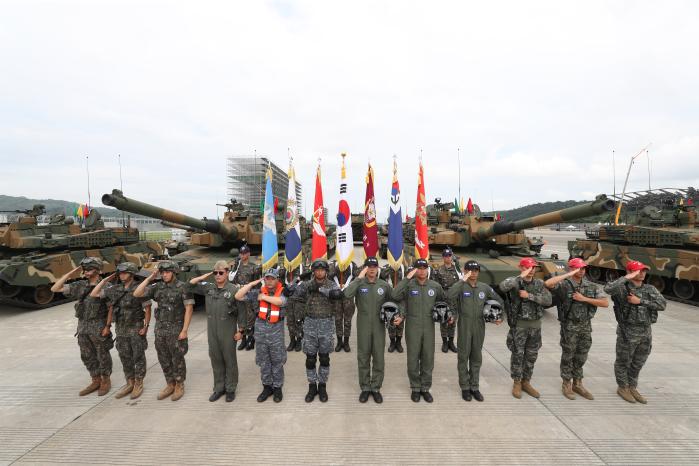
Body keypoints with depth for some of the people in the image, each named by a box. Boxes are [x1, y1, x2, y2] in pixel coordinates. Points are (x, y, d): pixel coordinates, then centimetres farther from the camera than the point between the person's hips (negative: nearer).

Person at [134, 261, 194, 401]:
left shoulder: (182, 287, -10)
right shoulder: (157, 287, 4)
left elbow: (189, 309, -12)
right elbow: (136, 294, -2)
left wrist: (184, 330, -15)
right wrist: (150, 278, -7)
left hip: (176, 330, -5)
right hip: (160, 330, 5)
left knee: (177, 359, 5)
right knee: (164, 360, 14)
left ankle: (179, 386, 21)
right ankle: (170, 385, 30)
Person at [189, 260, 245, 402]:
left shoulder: (234, 289, -10)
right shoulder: (208, 287, 4)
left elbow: (241, 312, -8)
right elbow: (191, 284, 9)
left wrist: (240, 331, -8)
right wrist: (207, 275, -3)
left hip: (228, 332, -4)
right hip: (212, 331, 4)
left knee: (230, 360, 8)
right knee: (216, 360, 14)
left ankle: (231, 389, 22)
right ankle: (219, 388, 29)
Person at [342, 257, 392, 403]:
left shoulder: (384, 285, 1)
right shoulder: (359, 283, -5)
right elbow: (347, 294, -24)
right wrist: (359, 278, -24)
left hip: (379, 326, 1)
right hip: (363, 326, -1)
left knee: (378, 358, 9)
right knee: (363, 358, 9)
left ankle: (376, 388, 25)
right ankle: (365, 388, 25)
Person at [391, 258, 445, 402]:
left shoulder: (435, 286, 1)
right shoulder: (409, 285, -7)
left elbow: (445, 301, 17)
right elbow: (394, 295, -24)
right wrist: (407, 278, -24)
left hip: (429, 327, 2)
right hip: (412, 327, -2)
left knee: (428, 359, 10)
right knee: (413, 359, 8)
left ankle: (425, 388, 27)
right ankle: (415, 388, 25)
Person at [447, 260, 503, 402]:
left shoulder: (485, 287, 3)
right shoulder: (461, 286, -9)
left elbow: (499, 301, 16)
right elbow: (449, 296, -30)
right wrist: (463, 280, -29)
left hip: (479, 326, 4)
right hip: (464, 325, -3)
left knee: (477, 358, 13)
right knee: (463, 357, 6)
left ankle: (475, 387, 26)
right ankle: (465, 387, 20)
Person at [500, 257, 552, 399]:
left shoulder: (539, 283, 3)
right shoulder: (515, 282, -10)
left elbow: (548, 300, -9)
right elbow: (503, 287, -33)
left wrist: (529, 296, -18)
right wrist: (521, 277, -32)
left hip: (535, 324, 4)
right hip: (519, 324, -4)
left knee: (531, 355, 14)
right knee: (517, 354, 5)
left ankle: (526, 382, 30)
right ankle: (517, 383, 21)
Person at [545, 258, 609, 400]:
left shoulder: (591, 286, 4)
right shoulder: (564, 285, -12)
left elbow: (605, 303, -2)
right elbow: (548, 283, -32)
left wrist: (584, 299, -14)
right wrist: (568, 275, -24)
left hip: (586, 326, 5)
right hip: (569, 326, -4)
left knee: (581, 357, 15)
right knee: (568, 356, 7)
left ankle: (577, 384, 30)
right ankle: (567, 385, 22)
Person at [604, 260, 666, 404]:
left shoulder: (650, 289, 6)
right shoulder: (622, 288, -12)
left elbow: (662, 304, -6)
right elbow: (608, 289, -34)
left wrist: (640, 301, -16)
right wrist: (627, 278, -27)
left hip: (646, 332, 6)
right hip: (628, 332, -6)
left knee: (638, 363, 19)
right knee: (623, 362, 10)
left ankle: (632, 388, 36)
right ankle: (622, 388, 27)